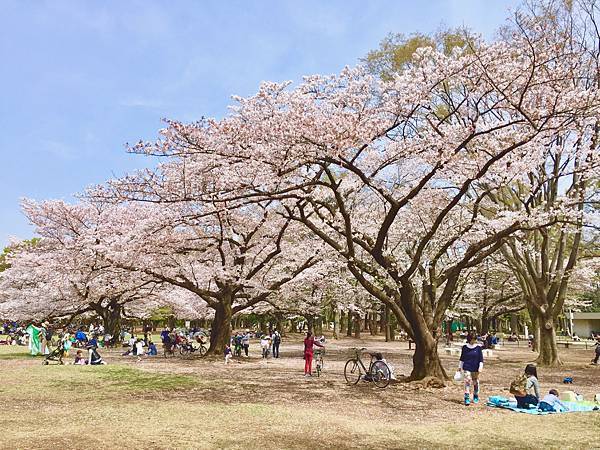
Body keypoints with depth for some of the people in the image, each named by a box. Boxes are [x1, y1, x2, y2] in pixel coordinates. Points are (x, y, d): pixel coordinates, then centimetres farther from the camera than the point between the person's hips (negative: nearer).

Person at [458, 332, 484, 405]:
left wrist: (480, 367, -8)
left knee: (475, 383, 13)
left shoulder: (478, 347, -2)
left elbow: (481, 358, 1)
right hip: (466, 368, -1)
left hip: (475, 369, 1)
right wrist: (460, 366, 13)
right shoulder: (465, 347, 0)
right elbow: (462, 358, 10)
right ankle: (467, 398, -11)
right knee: (467, 383, -11)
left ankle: (476, 397, 31)